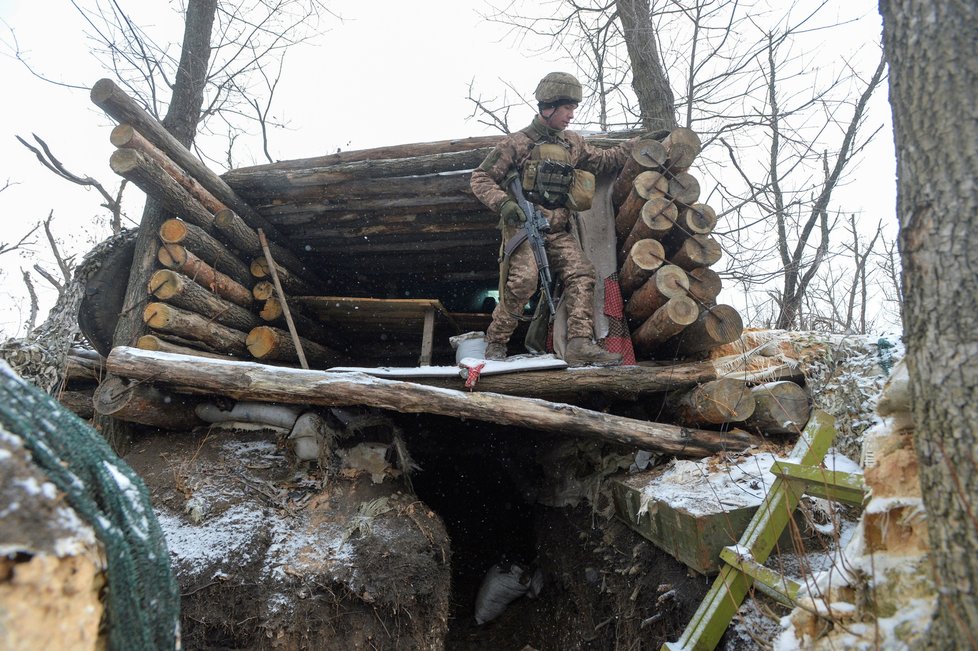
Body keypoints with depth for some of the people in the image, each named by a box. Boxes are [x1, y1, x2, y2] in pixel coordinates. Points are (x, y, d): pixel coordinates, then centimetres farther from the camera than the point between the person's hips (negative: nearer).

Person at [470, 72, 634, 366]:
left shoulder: (573, 143, 19)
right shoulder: (516, 143, 1)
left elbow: (603, 160, 31)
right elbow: (481, 178, 1)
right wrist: (503, 203, -17)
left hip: (559, 231, 6)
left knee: (581, 273, -17)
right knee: (524, 279, -27)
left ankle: (580, 343, -24)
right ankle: (495, 342, -11)